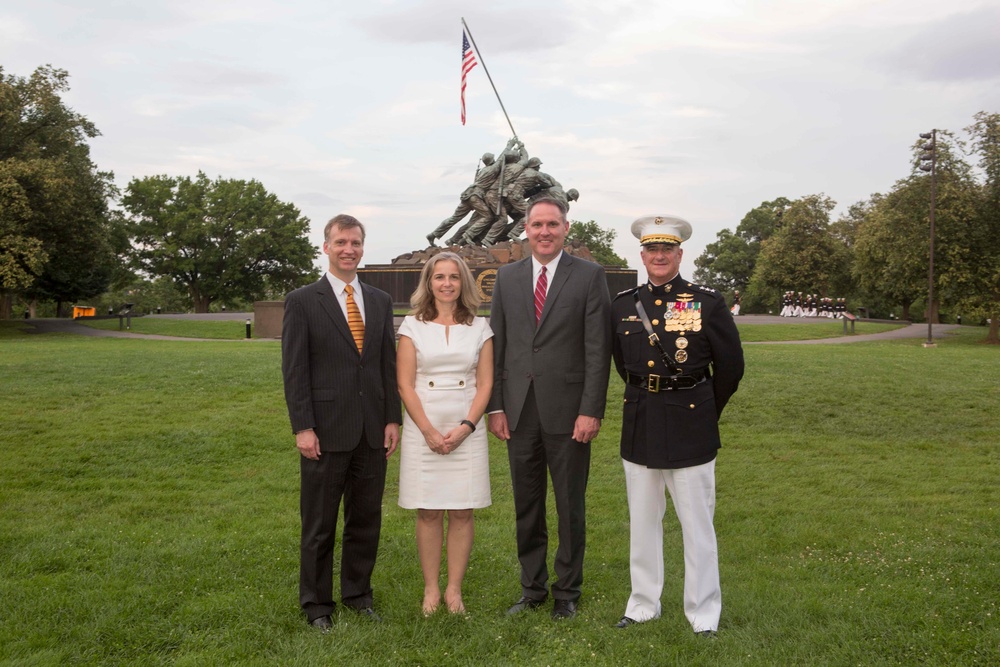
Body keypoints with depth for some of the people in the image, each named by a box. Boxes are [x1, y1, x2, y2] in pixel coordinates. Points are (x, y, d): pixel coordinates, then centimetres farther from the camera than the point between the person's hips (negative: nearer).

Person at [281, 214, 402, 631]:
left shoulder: (380, 301, 10)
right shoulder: (302, 301, -3)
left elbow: (389, 365, 10)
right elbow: (294, 369, -6)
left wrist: (392, 419, 4)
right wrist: (302, 427, -12)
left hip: (372, 432, 4)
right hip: (326, 431, -4)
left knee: (366, 519, 13)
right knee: (319, 525, 7)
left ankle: (358, 593, 29)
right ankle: (316, 605, 21)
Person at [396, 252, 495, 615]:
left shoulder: (479, 327, 6)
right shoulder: (413, 325, 3)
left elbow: (485, 384, 3)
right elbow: (405, 385, -1)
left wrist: (465, 427, -9)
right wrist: (429, 430, -10)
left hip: (467, 430, 1)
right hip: (423, 430, -1)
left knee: (462, 512, 3)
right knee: (428, 513, 3)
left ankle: (454, 589, 14)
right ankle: (431, 589, 15)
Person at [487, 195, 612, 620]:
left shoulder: (589, 276, -2)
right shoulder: (507, 277, 8)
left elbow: (598, 348, -6)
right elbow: (497, 345, 8)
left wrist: (591, 410, -12)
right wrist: (495, 406, 2)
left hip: (568, 411, -3)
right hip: (519, 411, 3)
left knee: (570, 506, 8)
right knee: (527, 506, 13)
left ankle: (567, 592, 24)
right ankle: (532, 588, 28)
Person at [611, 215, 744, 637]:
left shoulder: (708, 303, -4)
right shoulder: (623, 305, 5)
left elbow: (731, 368, 2)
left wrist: (704, 413, 9)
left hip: (691, 427, -3)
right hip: (639, 425, 4)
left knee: (697, 523, 4)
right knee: (642, 521, 13)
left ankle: (703, 613, 18)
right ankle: (643, 603, 27)